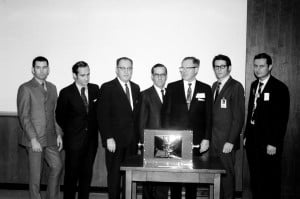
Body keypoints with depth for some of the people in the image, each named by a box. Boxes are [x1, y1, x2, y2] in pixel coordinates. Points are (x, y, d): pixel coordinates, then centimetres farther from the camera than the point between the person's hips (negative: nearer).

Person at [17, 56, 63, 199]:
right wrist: (33, 139, -16)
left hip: (50, 138, 6)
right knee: (35, 174, 3)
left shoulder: (52, 88, 13)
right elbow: (23, 116, -11)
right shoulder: (25, 88, -7)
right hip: (34, 139, -6)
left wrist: (58, 134, 8)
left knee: (57, 166, 6)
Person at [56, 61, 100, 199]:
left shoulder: (95, 89, 4)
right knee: (72, 174, 4)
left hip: (91, 139, 4)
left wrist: (94, 128, 7)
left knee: (87, 173, 10)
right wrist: (69, 131, 6)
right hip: (74, 140, -3)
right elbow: (60, 117, 3)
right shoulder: (66, 93, -7)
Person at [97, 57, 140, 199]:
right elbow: (103, 116, -8)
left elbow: (136, 114, 13)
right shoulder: (107, 88, -3)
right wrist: (108, 138, -14)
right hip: (115, 140, -4)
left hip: (132, 141, 4)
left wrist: (137, 136, 7)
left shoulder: (136, 88, 13)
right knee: (114, 175, 4)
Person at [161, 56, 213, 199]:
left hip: (196, 143, 0)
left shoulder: (206, 89, 5)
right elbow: (165, 113, 4)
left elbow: (209, 116, 4)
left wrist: (206, 139, -3)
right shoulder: (172, 87, 6)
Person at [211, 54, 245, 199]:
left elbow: (239, 117, -12)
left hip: (226, 141, -6)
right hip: (213, 139, 6)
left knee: (227, 174, 3)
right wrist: (209, 136, 8)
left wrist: (230, 141, -15)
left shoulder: (236, 87, -8)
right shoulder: (215, 86, 15)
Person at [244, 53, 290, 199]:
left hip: (269, 143, -6)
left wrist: (274, 143, -16)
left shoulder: (280, 88, -9)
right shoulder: (254, 85, 12)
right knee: (255, 179, 13)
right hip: (253, 139, 6)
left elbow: (282, 119, -13)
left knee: (270, 181, 3)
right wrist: (247, 135, 11)